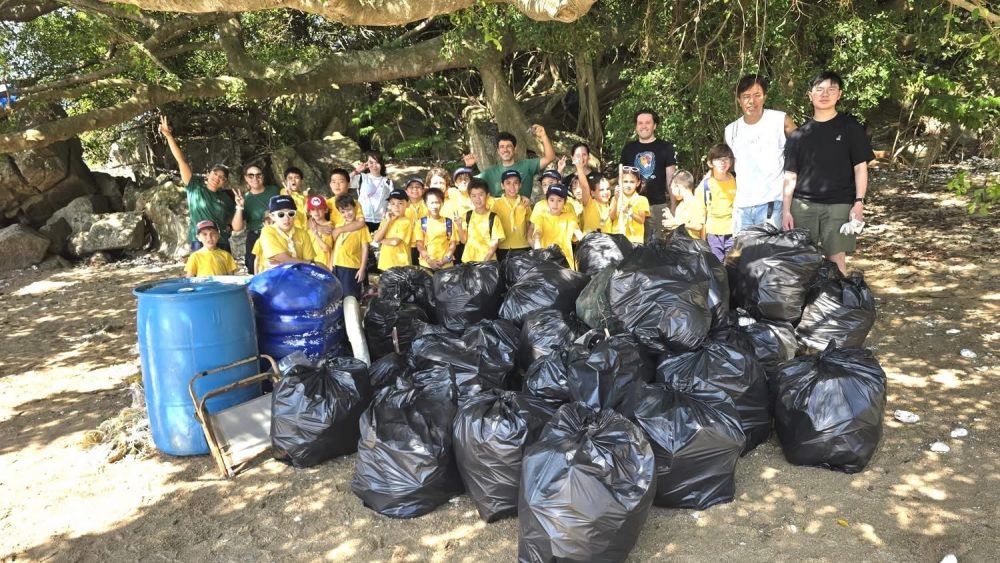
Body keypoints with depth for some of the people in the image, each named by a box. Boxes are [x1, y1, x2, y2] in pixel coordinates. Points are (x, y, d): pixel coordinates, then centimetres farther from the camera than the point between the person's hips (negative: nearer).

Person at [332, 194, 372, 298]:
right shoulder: (339, 226, 11)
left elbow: (365, 249, -8)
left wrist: (362, 269, -12)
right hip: (337, 267, 6)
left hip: (352, 268, -6)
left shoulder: (361, 227, -7)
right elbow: (334, 246, 16)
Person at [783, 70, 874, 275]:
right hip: (802, 205, 2)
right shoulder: (799, 134, 9)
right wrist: (786, 210, 2)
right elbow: (790, 176, 8)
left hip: (839, 205, -2)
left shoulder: (850, 127, 5)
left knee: (836, 259, -4)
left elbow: (860, 167, 3)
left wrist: (859, 202, -6)